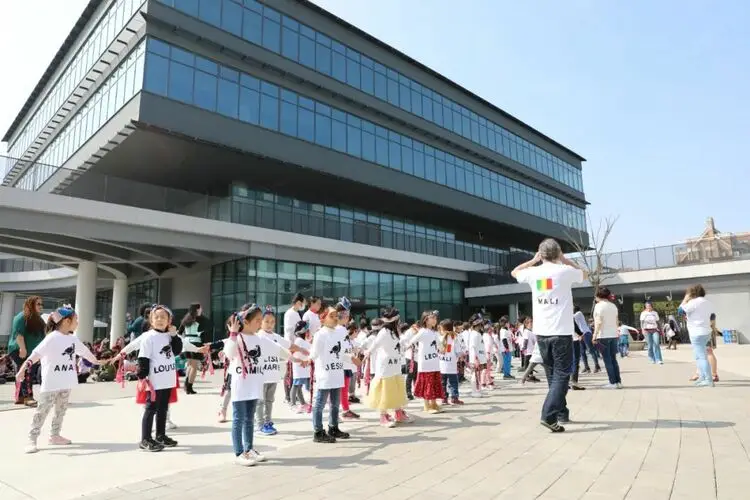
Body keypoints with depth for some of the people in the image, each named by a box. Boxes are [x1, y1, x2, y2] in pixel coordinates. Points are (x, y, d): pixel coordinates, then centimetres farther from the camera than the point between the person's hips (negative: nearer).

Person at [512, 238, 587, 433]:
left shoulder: (533, 273, 4)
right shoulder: (565, 271, -4)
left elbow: (514, 272, 27)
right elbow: (585, 275, 20)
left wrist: (533, 261, 26)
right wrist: (565, 260, 22)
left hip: (541, 332, 4)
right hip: (561, 332, -4)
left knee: (553, 375, 16)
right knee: (561, 375, -2)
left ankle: (561, 413, 27)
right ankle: (549, 415, -14)